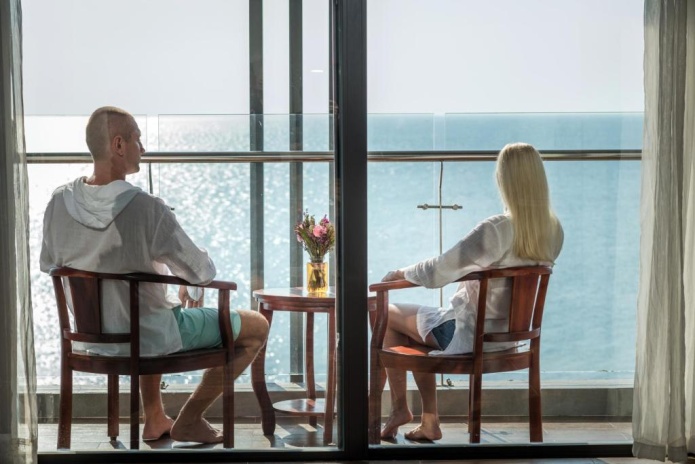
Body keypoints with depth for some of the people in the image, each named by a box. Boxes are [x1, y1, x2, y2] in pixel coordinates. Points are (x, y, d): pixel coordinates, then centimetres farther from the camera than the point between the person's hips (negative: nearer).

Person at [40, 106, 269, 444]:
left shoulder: (59, 203, -11)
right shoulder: (146, 209, -28)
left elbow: (49, 265, 6)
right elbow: (203, 272, -18)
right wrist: (188, 283, 6)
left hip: (93, 337, 7)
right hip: (151, 339, -7)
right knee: (257, 326, 11)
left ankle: (154, 418, 39)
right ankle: (188, 420, 18)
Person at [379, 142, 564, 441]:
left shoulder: (495, 230, -28)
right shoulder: (553, 231, -6)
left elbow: (437, 272, -21)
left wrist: (401, 273, -3)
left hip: (469, 334, -7)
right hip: (510, 332, 7)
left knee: (385, 315, 13)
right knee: (415, 330, 27)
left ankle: (399, 407, 23)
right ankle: (429, 421, 26)